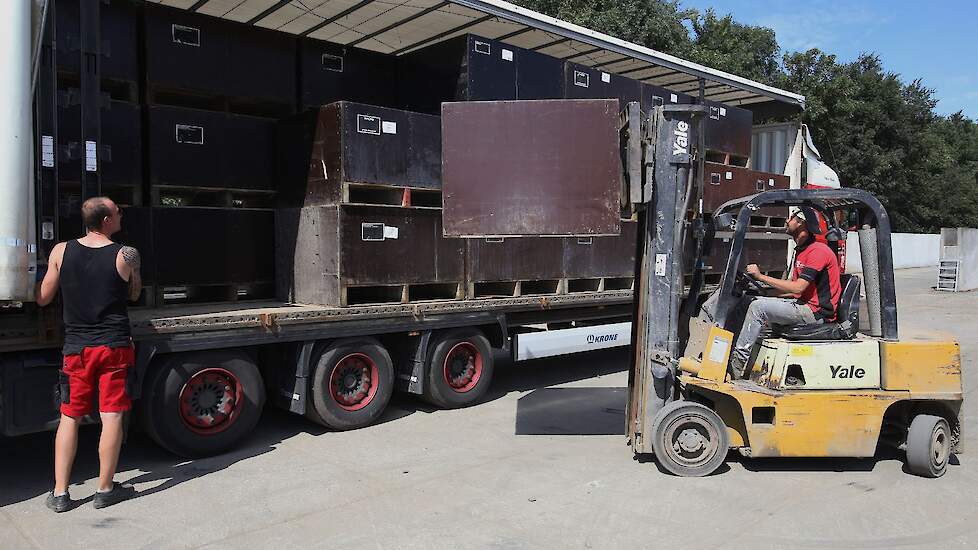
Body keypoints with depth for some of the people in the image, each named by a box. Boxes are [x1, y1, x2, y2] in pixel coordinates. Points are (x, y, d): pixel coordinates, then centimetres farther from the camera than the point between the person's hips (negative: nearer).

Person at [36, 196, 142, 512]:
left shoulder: (61, 252, -1)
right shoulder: (125, 255, -7)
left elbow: (43, 299, 7)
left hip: (76, 347, 3)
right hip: (114, 346, -3)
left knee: (70, 418, 12)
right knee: (112, 417, 3)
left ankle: (60, 493, 16)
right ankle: (105, 490, 11)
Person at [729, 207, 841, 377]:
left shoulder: (818, 250, -14)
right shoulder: (801, 251, 18)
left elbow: (798, 287, -22)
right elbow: (794, 291, 15)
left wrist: (761, 276, -17)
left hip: (817, 312, -10)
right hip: (802, 304, 10)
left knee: (759, 307, -18)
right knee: (757, 301, 4)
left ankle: (739, 359, -14)